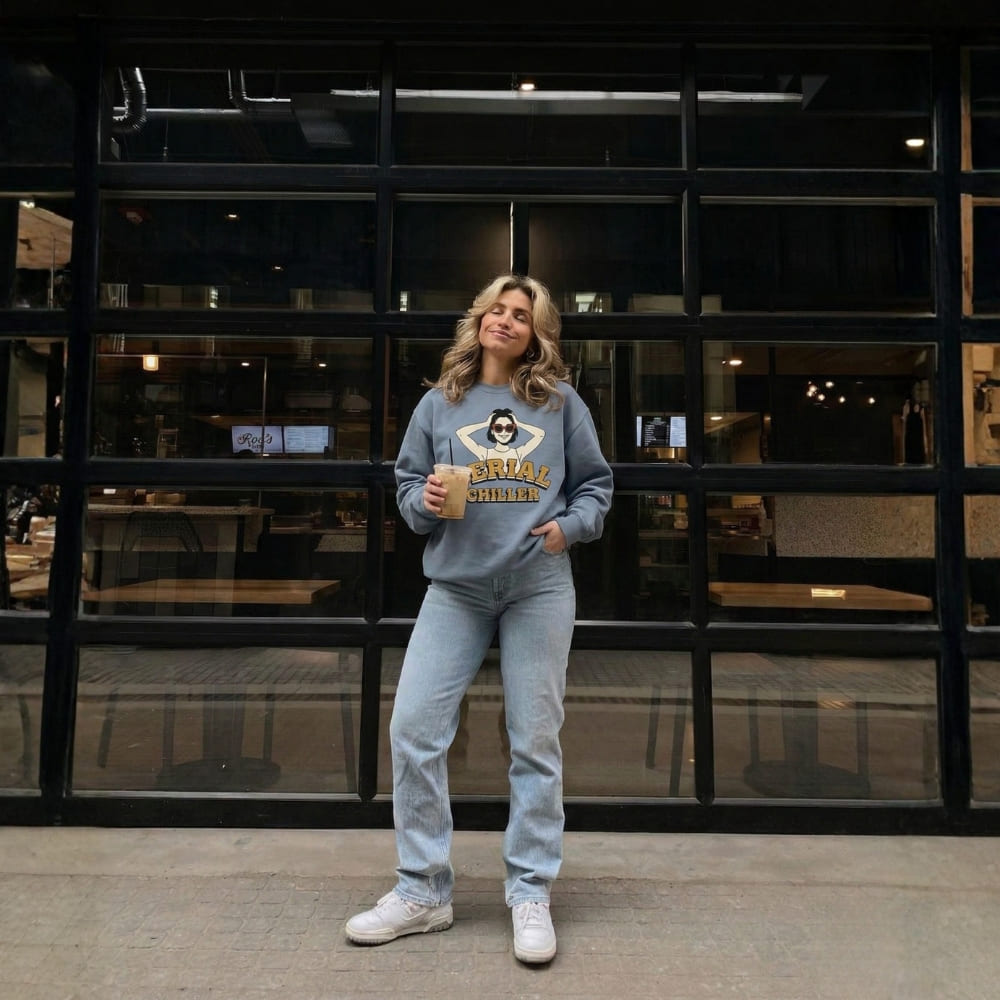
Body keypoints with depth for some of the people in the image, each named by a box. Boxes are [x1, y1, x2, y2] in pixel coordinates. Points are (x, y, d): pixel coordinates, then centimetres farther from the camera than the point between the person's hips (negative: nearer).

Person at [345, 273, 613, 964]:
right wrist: (425, 501, -10)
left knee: (536, 741, 5)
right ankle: (423, 891, 17)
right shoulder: (440, 403, 9)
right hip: (454, 588, 2)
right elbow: (407, 486, 12)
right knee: (414, 730, -3)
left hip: (539, 589, -1)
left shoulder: (561, 402, 6)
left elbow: (595, 484, 11)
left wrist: (569, 526, -7)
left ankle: (531, 893, 23)